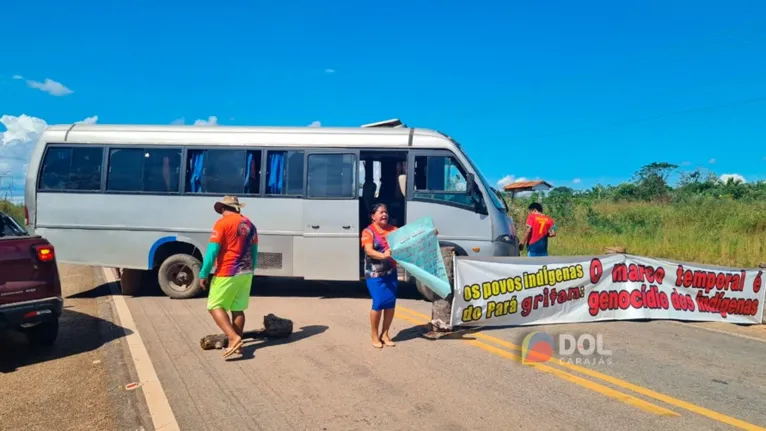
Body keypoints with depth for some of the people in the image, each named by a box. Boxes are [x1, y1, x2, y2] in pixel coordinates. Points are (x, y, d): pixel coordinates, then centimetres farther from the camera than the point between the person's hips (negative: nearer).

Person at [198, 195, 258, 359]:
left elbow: (212, 251, -14)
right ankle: (237, 344, 15)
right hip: (245, 273, 7)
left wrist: (203, 274, -8)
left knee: (215, 306, 3)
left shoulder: (222, 223, -9)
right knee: (238, 309, 12)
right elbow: (254, 252, 15)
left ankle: (234, 338, -12)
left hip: (227, 273, -6)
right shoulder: (249, 224, 11)